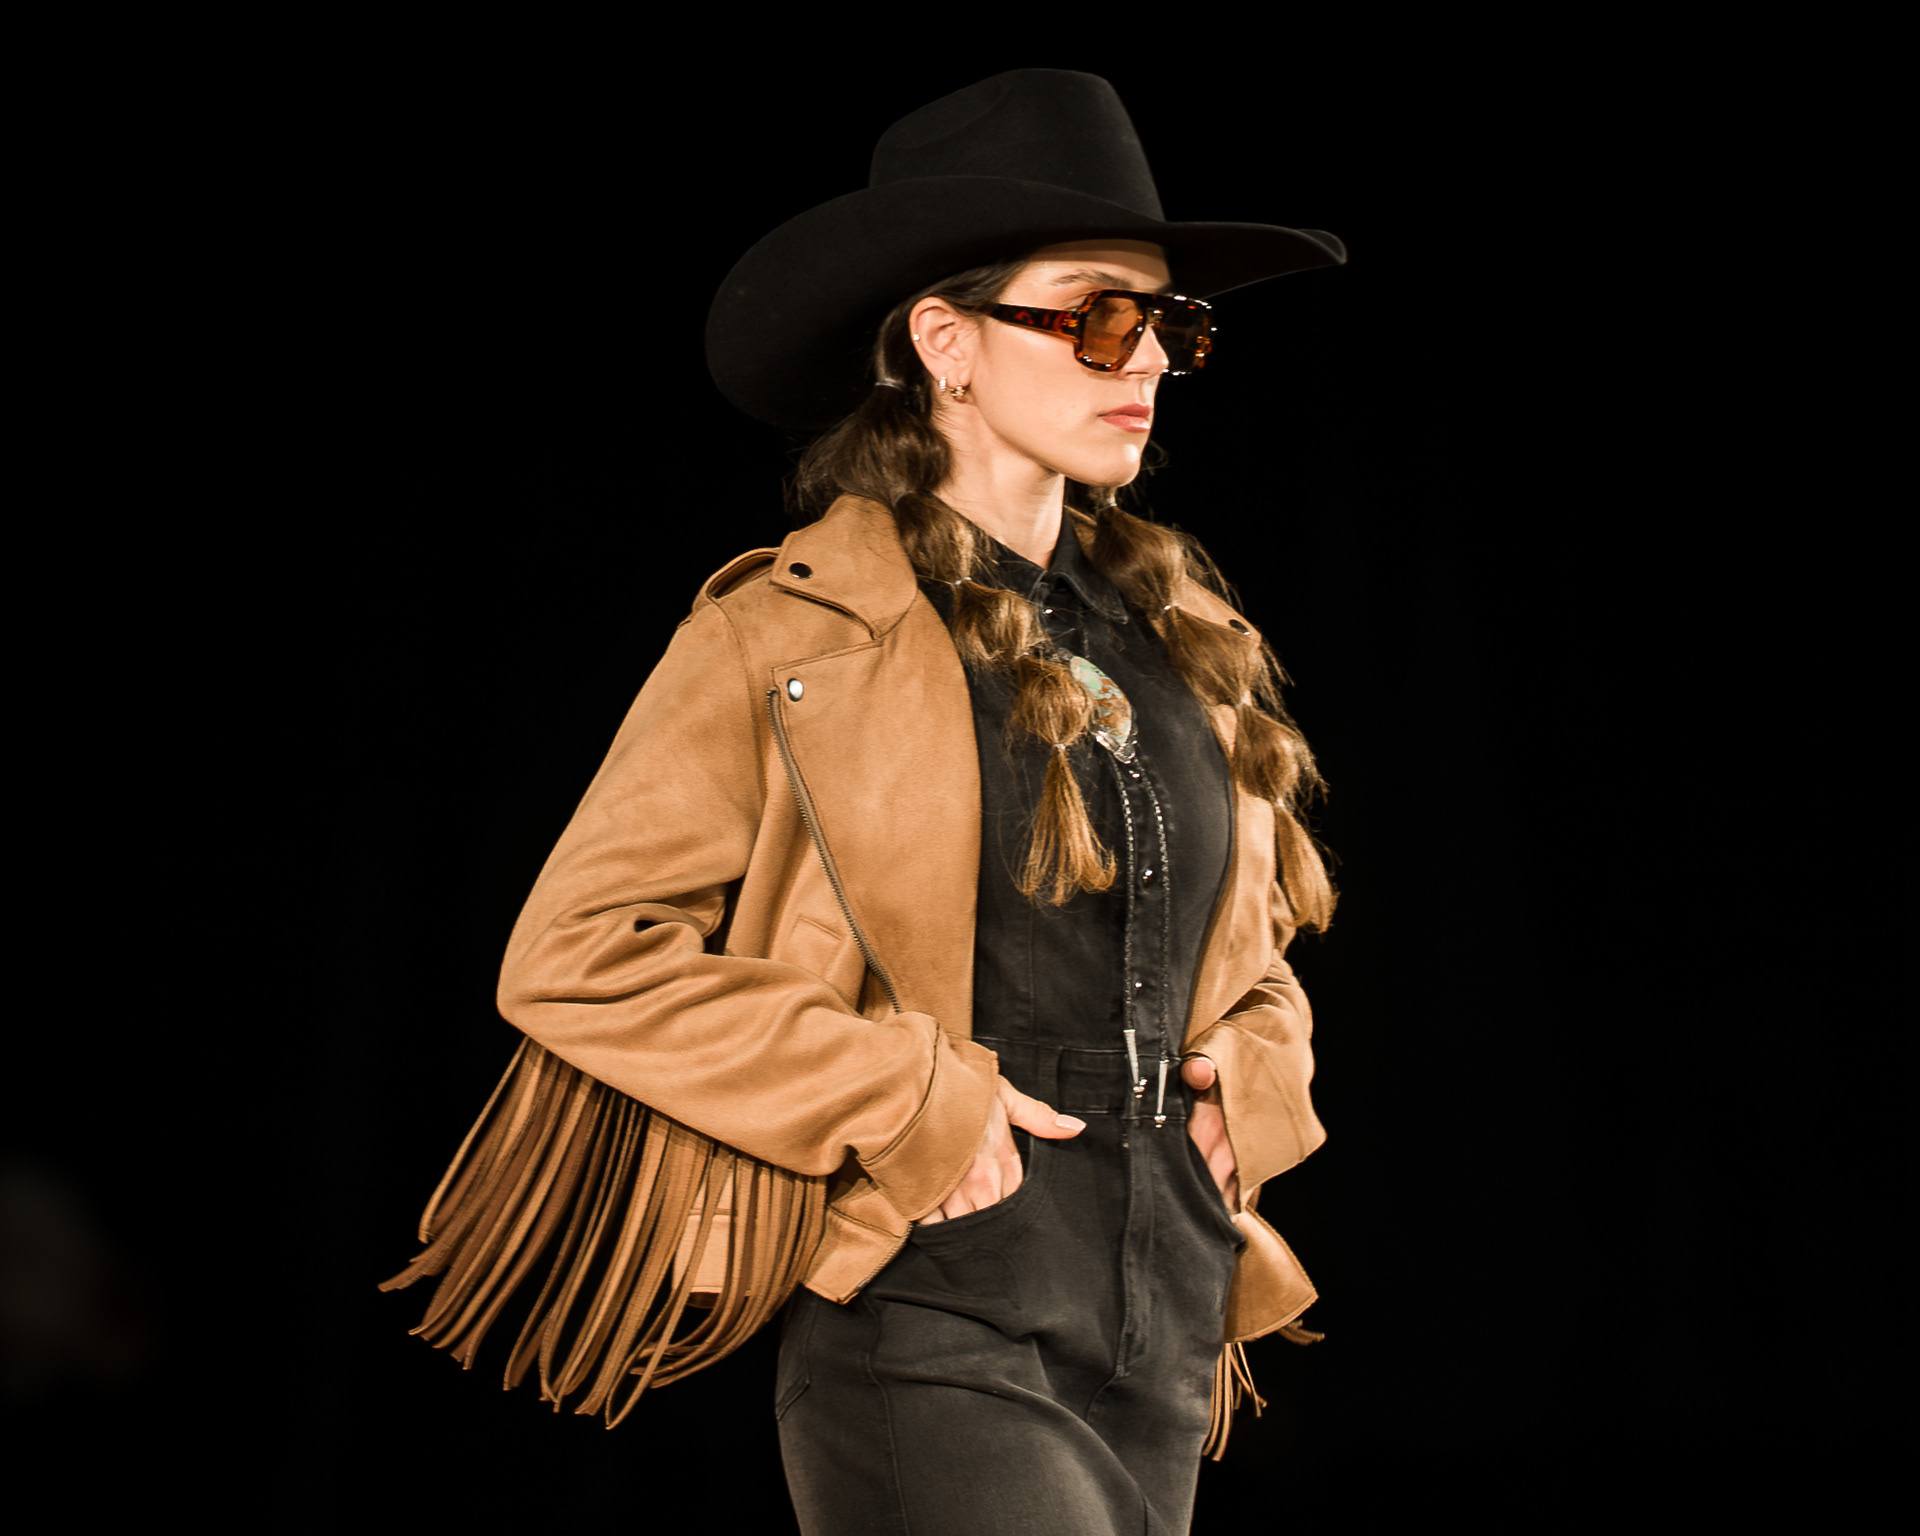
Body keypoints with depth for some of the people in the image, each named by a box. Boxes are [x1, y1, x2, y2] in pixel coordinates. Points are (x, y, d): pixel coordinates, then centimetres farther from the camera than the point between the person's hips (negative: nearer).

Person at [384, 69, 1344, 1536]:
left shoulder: (1185, 635, 14)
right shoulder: (790, 635, -4)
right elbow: (575, 952, -8)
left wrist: (1247, 1086, 6)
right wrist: (908, 1104, -13)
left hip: (1165, 1356, 7)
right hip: (931, 1349, -6)